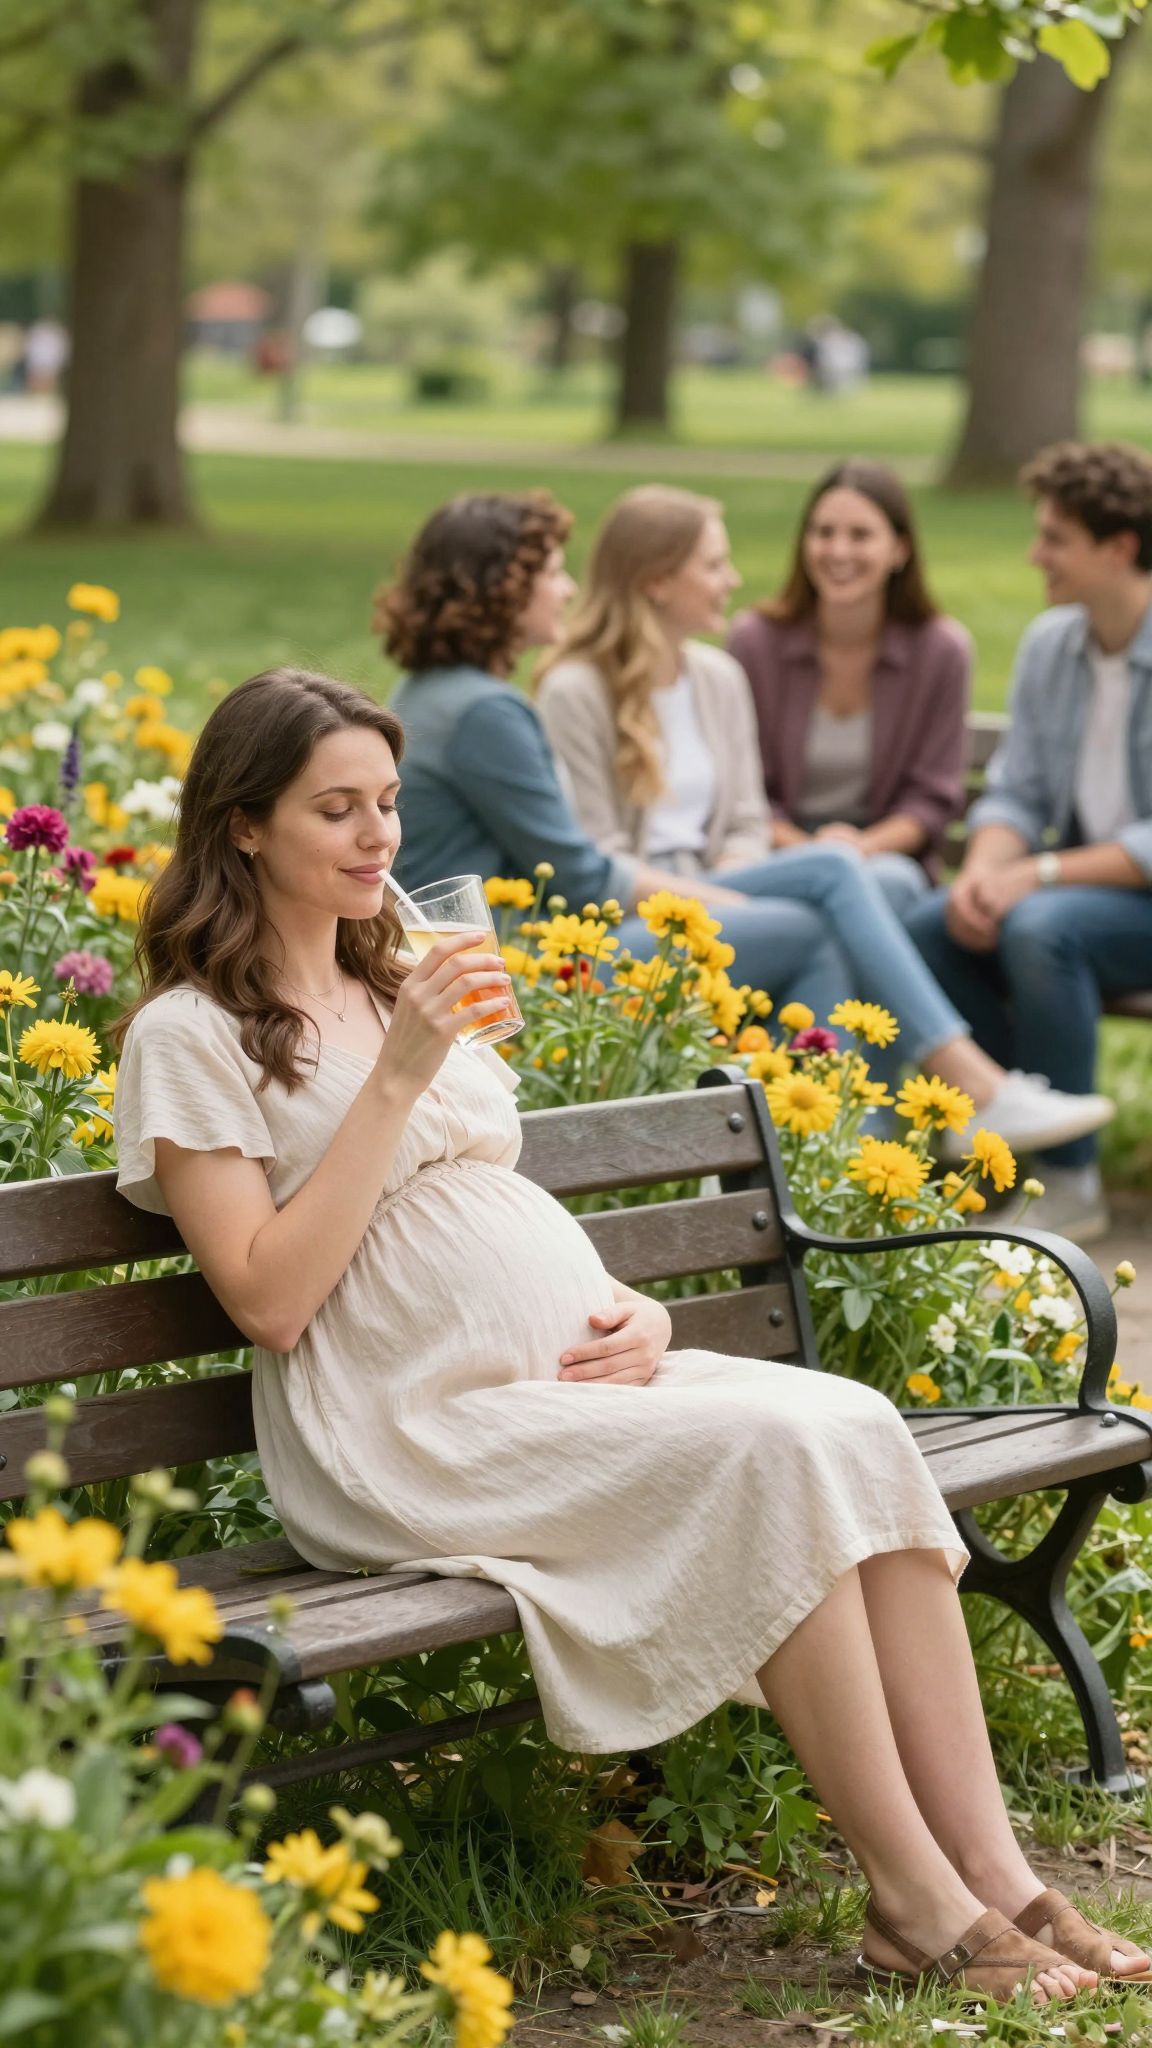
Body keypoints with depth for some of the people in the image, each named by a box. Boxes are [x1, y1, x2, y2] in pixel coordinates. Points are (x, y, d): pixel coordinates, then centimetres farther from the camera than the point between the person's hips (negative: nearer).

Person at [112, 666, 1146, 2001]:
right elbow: (269, 1300, -11)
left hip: (583, 1373, 7)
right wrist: (396, 1080, -13)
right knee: (771, 1451, -29)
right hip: (419, 1428, -7)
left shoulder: (402, 993, 23)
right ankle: (913, 1899, -22)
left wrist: (634, 1310, 4)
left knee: (858, 1426, -20)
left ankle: (990, 1871, -23)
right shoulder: (193, 1034, -1)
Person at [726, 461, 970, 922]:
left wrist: (866, 845, -16)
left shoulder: (942, 649, -1)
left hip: (887, 853, 1)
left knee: (889, 881, -36)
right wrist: (805, 849, -15)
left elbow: (933, 796, 3)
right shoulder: (754, 640, -1)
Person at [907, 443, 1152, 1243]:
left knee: (1039, 928, -34)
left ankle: (1071, 1180, -19)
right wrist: (984, 871, -15)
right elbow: (1017, 792, 7)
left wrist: (1040, 875, -25)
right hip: (1079, 883, 7)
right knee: (928, 928, -18)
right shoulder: (1049, 644, 6)